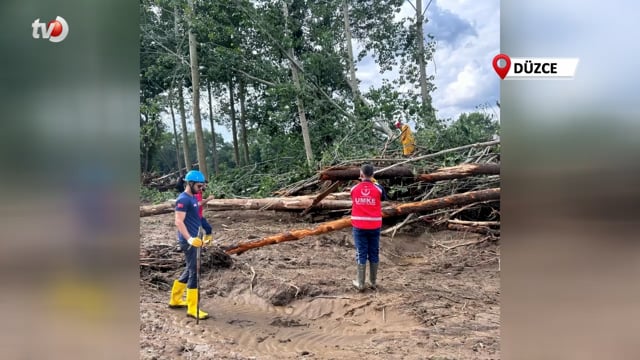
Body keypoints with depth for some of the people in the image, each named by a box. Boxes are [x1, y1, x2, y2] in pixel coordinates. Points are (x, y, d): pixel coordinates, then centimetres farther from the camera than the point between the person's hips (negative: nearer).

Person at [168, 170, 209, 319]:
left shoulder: (193, 198, 13)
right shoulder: (183, 199, -15)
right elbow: (179, 222, -23)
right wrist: (190, 239, -31)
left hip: (193, 239, 10)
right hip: (188, 241, -10)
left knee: (189, 270, 18)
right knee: (194, 272, -7)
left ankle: (175, 299, 32)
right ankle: (193, 309, -2)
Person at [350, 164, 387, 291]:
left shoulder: (354, 189, -3)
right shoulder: (378, 188, -5)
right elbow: (384, 198, 14)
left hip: (359, 226, 0)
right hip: (374, 226, 0)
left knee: (361, 254, 5)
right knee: (374, 253, 11)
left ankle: (360, 283, 9)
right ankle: (373, 282, 20)